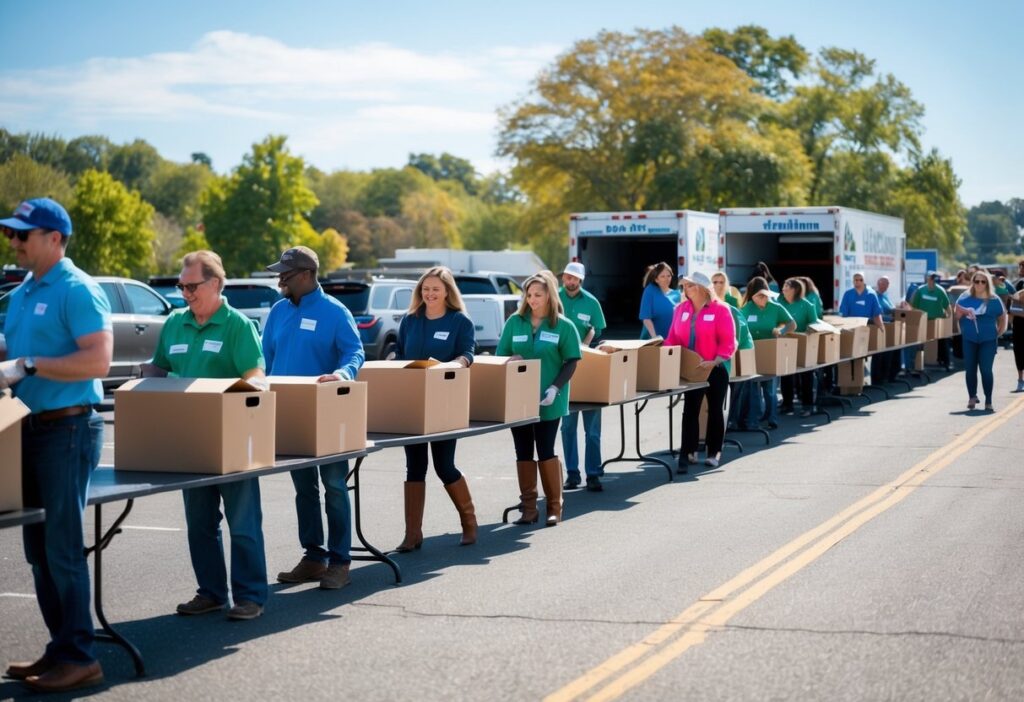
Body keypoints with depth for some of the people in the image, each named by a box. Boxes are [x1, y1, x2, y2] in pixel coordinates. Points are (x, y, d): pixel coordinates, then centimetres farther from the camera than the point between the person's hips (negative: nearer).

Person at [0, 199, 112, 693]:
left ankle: (78, 657, 1)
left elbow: (97, 360, -22)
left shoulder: (77, 290, -12)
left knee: (62, 546, -6)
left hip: (67, 428, -9)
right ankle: (60, 648, 21)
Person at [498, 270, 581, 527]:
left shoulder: (563, 326, -4)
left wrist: (555, 388, -16)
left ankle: (554, 506, 12)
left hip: (547, 401, -3)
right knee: (523, 453, 7)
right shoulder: (515, 322, 4)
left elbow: (571, 362, -4)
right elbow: (501, 357, 8)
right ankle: (528, 507, 15)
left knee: (545, 452, 1)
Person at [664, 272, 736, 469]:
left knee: (715, 410, 8)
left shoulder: (720, 309, -10)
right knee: (690, 410, -1)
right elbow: (673, 338, 8)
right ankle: (688, 452, -1)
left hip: (716, 369, -3)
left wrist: (715, 361, -22)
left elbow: (728, 341, -13)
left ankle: (714, 452, 18)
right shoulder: (681, 309, 5)